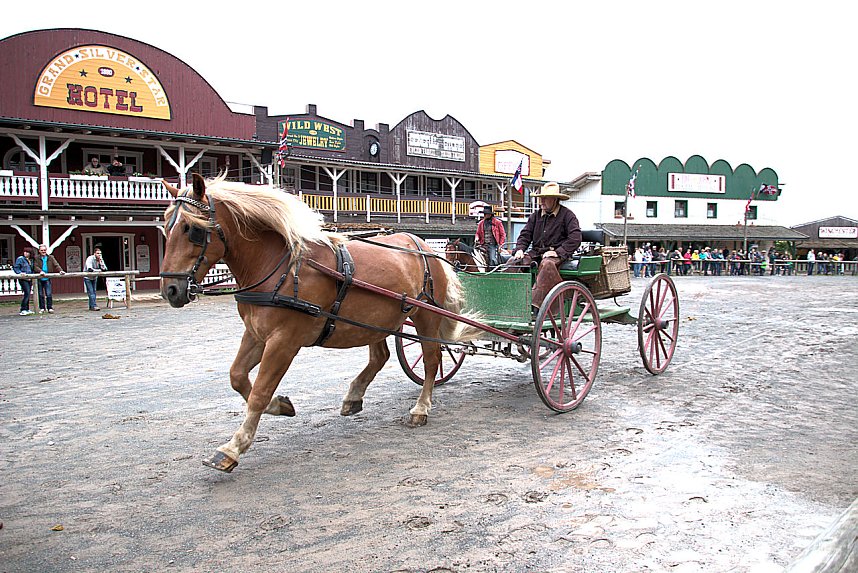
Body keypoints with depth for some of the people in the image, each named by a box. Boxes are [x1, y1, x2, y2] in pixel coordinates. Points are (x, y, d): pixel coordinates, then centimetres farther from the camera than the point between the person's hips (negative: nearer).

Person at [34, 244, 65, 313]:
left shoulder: (50, 258, 7)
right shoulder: (36, 258, 2)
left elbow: (56, 265, -2)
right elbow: (35, 267, -10)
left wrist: (60, 270, -20)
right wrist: (40, 271, -29)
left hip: (47, 279, 1)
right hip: (39, 279, 0)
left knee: (49, 294, -4)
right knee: (41, 294, 6)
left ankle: (50, 308, 3)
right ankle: (42, 308, 15)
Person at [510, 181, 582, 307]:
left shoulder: (567, 215, -1)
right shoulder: (536, 215, 16)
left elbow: (575, 238, -9)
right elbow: (525, 234, 18)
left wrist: (558, 252, -19)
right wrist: (520, 249, -1)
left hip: (556, 254, -6)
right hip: (536, 252, 6)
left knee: (547, 264, -39)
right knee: (514, 262, -19)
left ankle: (536, 303, -45)